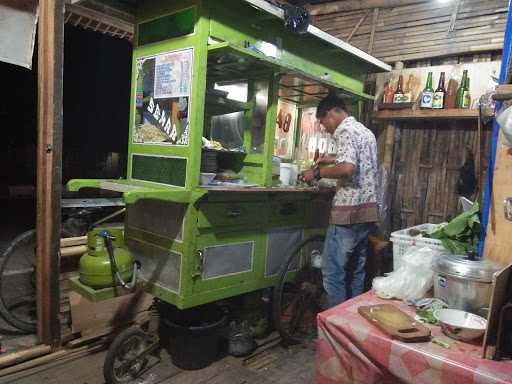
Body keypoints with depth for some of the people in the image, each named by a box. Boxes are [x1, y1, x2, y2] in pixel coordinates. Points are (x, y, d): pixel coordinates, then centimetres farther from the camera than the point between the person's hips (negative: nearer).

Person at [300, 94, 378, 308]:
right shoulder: (366, 131, 18)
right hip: (366, 210, 10)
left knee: (333, 272, -2)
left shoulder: (346, 131, -11)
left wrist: (317, 173, -13)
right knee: (356, 271, 15)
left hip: (349, 211, -10)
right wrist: (334, 160, 31)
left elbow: (347, 169, -26)